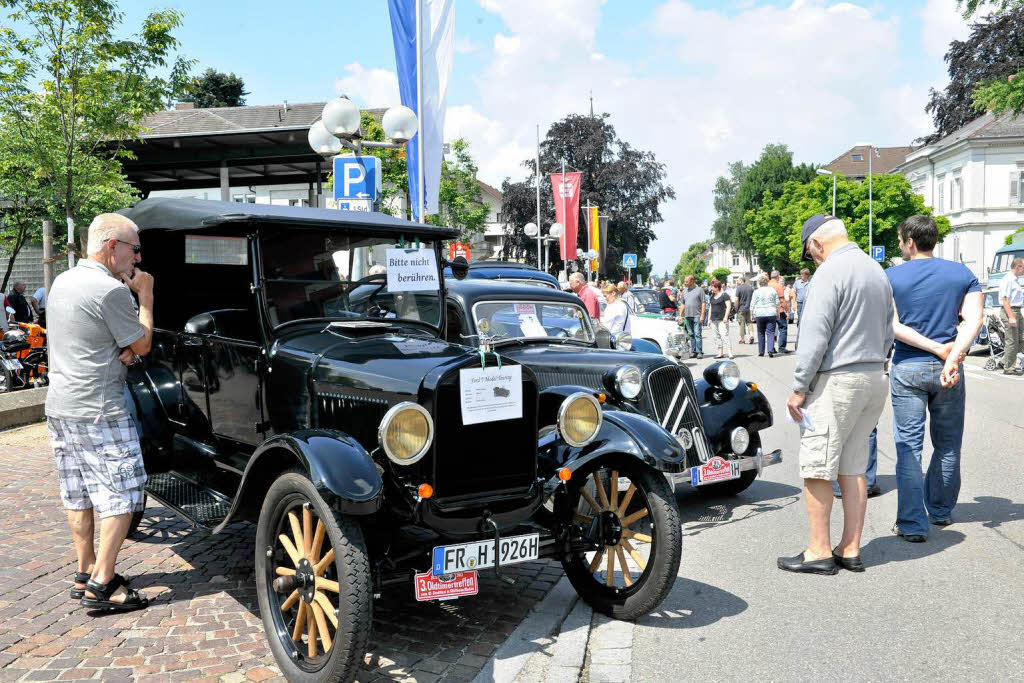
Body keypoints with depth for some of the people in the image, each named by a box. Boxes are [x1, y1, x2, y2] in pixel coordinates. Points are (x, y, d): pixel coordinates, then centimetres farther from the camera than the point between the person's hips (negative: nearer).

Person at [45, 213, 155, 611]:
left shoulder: (62, 282, 12)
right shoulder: (111, 290, -16)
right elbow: (144, 344, -6)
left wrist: (126, 349, 2)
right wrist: (145, 296, 1)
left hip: (59, 405, 9)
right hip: (99, 410, -9)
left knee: (77, 495, 15)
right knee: (120, 496, -2)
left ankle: (86, 573, 25)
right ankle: (102, 585, 0)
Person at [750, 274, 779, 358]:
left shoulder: (756, 292, 0)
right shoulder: (772, 290, 6)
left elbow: (752, 305, 0)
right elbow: (777, 303, 9)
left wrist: (752, 315, 8)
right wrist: (777, 314, 17)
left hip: (759, 314, -1)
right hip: (771, 314, 1)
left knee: (761, 334, 9)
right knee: (770, 333, -1)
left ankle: (761, 351, 12)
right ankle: (771, 351, -12)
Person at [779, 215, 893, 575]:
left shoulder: (830, 272, -13)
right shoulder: (877, 271, 15)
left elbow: (815, 337, -17)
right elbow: (887, 333, 20)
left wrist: (798, 388, -12)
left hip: (836, 381, -9)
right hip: (874, 378, 9)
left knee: (817, 470, -1)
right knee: (853, 470, 12)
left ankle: (819, 552, 5)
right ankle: (851, 550, 17)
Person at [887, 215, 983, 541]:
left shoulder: (891, 277, -3)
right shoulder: (962, 273, 4)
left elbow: (893, 326, -13)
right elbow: (974, 320, -10)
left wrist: (939, 349, -11)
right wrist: (952, 357, -19)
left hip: (907, 370, -2)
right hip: (947, 370, 3)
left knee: (908, 447, 2)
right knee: (947, 445, 17)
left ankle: (913, 524, 1)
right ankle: (940, 511, 31)